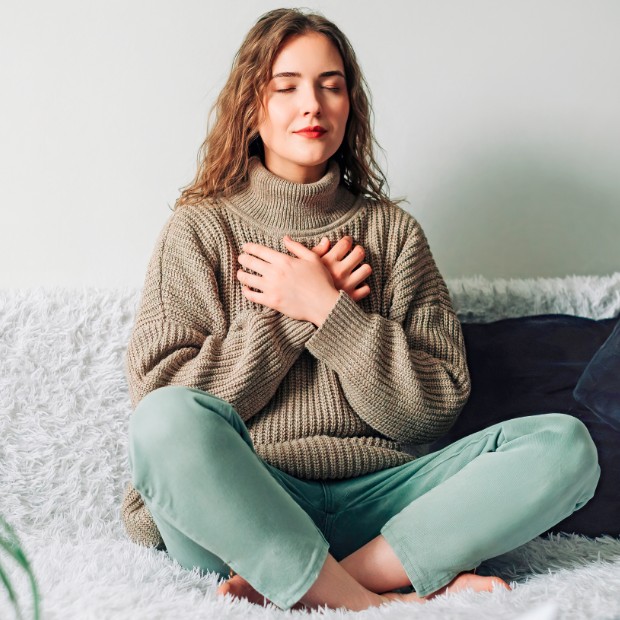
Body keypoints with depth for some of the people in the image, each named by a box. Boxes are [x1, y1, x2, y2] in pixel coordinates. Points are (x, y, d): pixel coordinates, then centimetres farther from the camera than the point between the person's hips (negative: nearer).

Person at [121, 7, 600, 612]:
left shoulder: (391, 230, 12)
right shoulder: (199, 229, 6)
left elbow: (436, 406, 4)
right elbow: (157, 393, -5)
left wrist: (327, 309, -7)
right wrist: (293, 313, -7)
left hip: (367, 502, 3)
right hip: (241, 509, -2)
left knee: (565, 442, -18)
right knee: (169, 421, -34)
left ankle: (294, 586, -24)